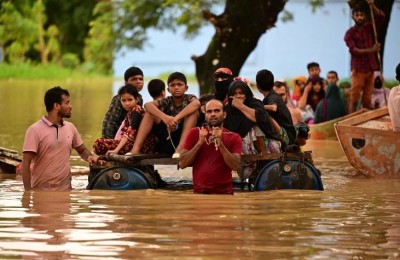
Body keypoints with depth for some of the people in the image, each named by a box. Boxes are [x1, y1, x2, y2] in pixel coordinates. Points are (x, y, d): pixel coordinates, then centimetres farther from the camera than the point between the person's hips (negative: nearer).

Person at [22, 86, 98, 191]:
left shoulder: (70, 127, 7)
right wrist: (28, 191, -16)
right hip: (41, 191, -5)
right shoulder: (35, 130, -8)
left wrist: (89, 157, -3)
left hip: (65, 190, 5)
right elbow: (26, 164, -10)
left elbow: (82, 150, 22)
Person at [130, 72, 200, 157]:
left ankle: (180, 149, -36)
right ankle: (136, 148, -18)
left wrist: (176, 118, -36)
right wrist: (164, 117, -32)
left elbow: (197, 103, -25)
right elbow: (147, 105, -13)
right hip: (167, 139, 3)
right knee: (150, 111, -6)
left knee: (194, 111, -21)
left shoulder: (190, 98, 1)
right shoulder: (167, 101, 7)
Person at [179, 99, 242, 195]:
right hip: (199, 192, 1)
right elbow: (182, 164, 0)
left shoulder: (234, 138, 5)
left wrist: (220, 143, -15)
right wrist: (200, 142, -9)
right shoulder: (195, 133, 7)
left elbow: (235, 166, -8)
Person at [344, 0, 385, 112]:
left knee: (367, 101, 3)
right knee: (355, 99, -8)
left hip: (370, 68, 4)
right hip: (358, 69, -4)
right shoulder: (349, 33, -2)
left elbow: (381, 17, 0)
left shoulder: (368, 27, 11)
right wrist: (371, 50, -22)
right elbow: (354, 50, -13)